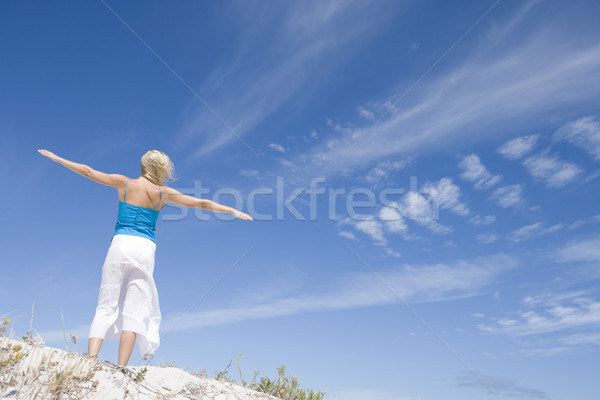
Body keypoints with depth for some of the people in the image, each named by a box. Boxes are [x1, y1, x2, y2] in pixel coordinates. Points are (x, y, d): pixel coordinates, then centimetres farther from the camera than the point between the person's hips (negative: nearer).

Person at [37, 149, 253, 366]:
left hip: (120, 244, 1)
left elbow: (88, 171, 16)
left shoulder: (124, 183, 8)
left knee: (106, 307, 6)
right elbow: (201, 204, 7)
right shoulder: (163, 193, 6)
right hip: (145, 250, -1)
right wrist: (234, 211, 11)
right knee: (134, 312, 2)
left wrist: (57, 158, 29)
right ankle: (121, 368, -3)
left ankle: (90, 358, -7)